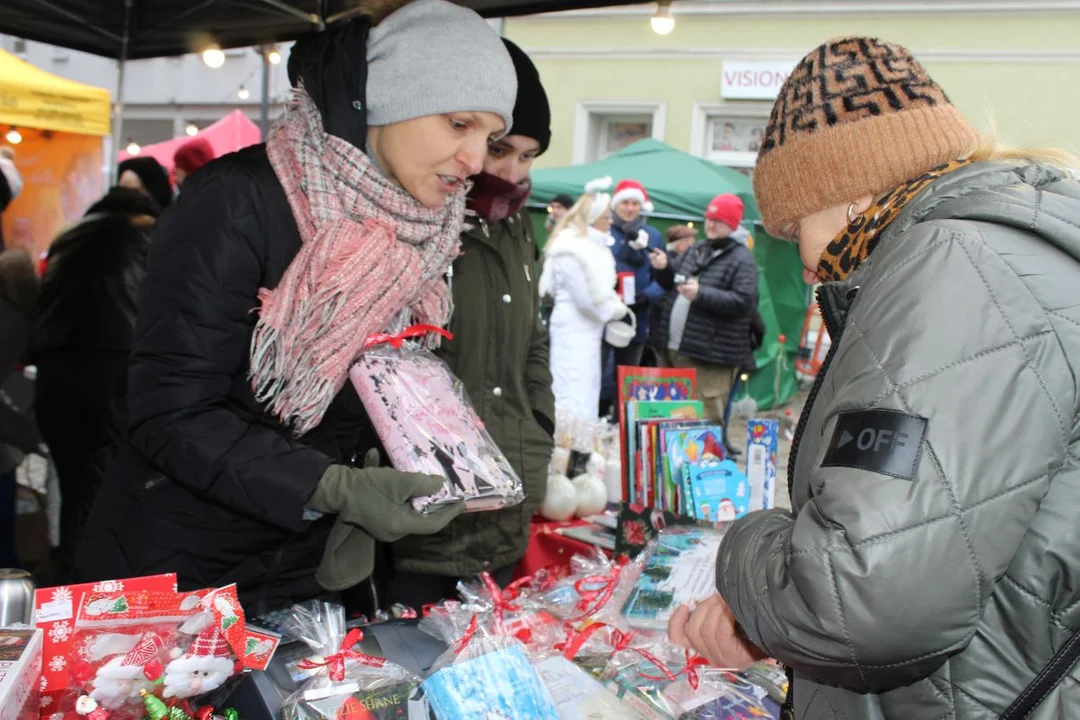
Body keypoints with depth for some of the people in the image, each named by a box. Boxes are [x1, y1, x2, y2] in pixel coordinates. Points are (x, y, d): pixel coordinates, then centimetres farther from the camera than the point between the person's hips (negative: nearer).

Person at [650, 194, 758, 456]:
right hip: (673, 348, 8)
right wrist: (664, 267, 5)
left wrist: (701, 294, -24)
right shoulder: (696, 250, 17)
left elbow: (743, 301, -18)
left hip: (710, 354, -8)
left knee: (707, 420, -7)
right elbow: (673, 283, 27)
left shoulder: (742, 259, -6)